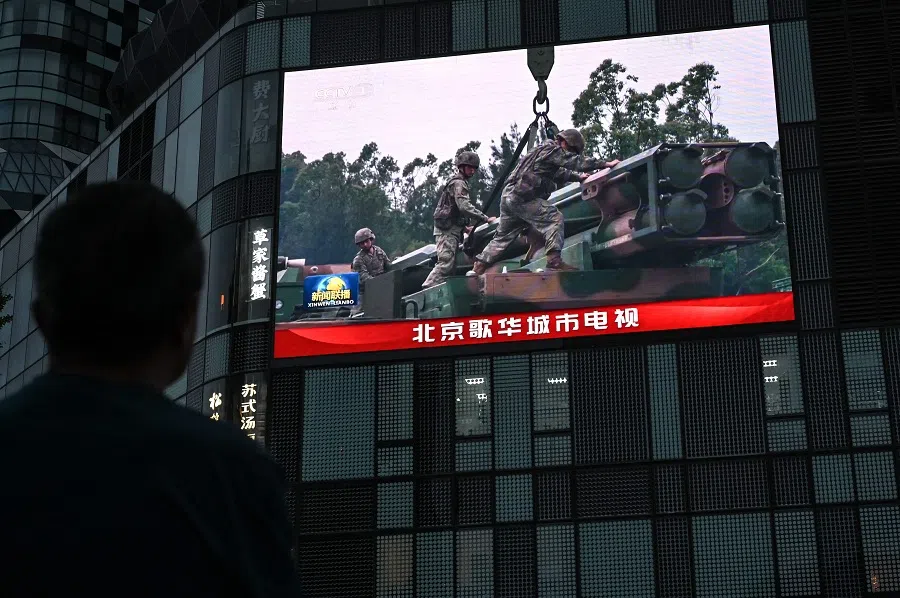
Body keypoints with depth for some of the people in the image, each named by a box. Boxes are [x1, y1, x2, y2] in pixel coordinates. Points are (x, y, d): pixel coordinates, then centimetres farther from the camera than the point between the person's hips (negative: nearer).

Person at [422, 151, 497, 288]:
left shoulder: (459, 182, 24)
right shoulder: (459, 183, -10)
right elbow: (465, 207, -23)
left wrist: (465, 227, 23)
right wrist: (486, 219, -22)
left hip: (451, 230, 10)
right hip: (447, 230, -10)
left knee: (450, 266, 7)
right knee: (446, 263, -18)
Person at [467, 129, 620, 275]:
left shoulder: (544, 149, 26)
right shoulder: (553, 149, -5)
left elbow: (559, 173, 40)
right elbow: (577, 162, -10)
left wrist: (577, 177, 37)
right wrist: (606, 164, -7)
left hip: (508, 196, 10)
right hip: (522, 197, -10)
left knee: (503, 236, 15)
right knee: (554, 218, -13)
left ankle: (476, 270, 16)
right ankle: (554, 260, -23)